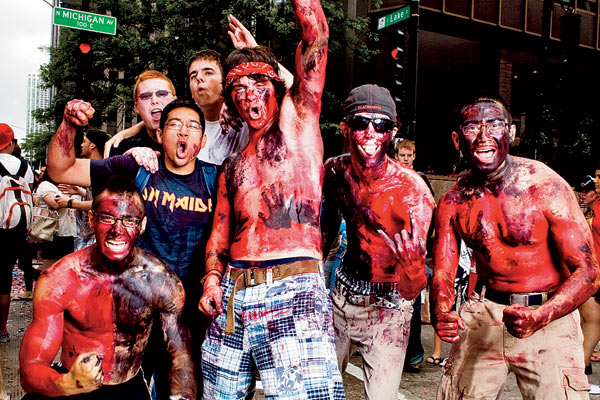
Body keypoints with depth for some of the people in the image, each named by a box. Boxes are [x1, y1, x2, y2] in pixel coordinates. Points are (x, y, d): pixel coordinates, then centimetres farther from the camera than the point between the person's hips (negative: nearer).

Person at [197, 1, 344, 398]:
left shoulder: (297, 123, 8)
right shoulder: (232, 167, 22)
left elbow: (315, 36, -1)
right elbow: (219, 235, 20)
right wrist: (212, 278, 3)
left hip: (292, 291, -6)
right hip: (232, 297, 6)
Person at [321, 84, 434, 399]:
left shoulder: (411, 188, -23)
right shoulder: (335, 170, -9)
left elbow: (412, 291, -27)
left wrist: (412, 266, -49)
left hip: (388, 305, -4)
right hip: (343, 290, 5)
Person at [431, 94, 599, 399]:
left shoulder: (545, 186, -15)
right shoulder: (451, 203, -3)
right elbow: (443, 273, -1)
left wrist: (539, 317, -33)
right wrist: (441, 313, -25)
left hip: (548, 315, -3)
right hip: (483, 313, 3)